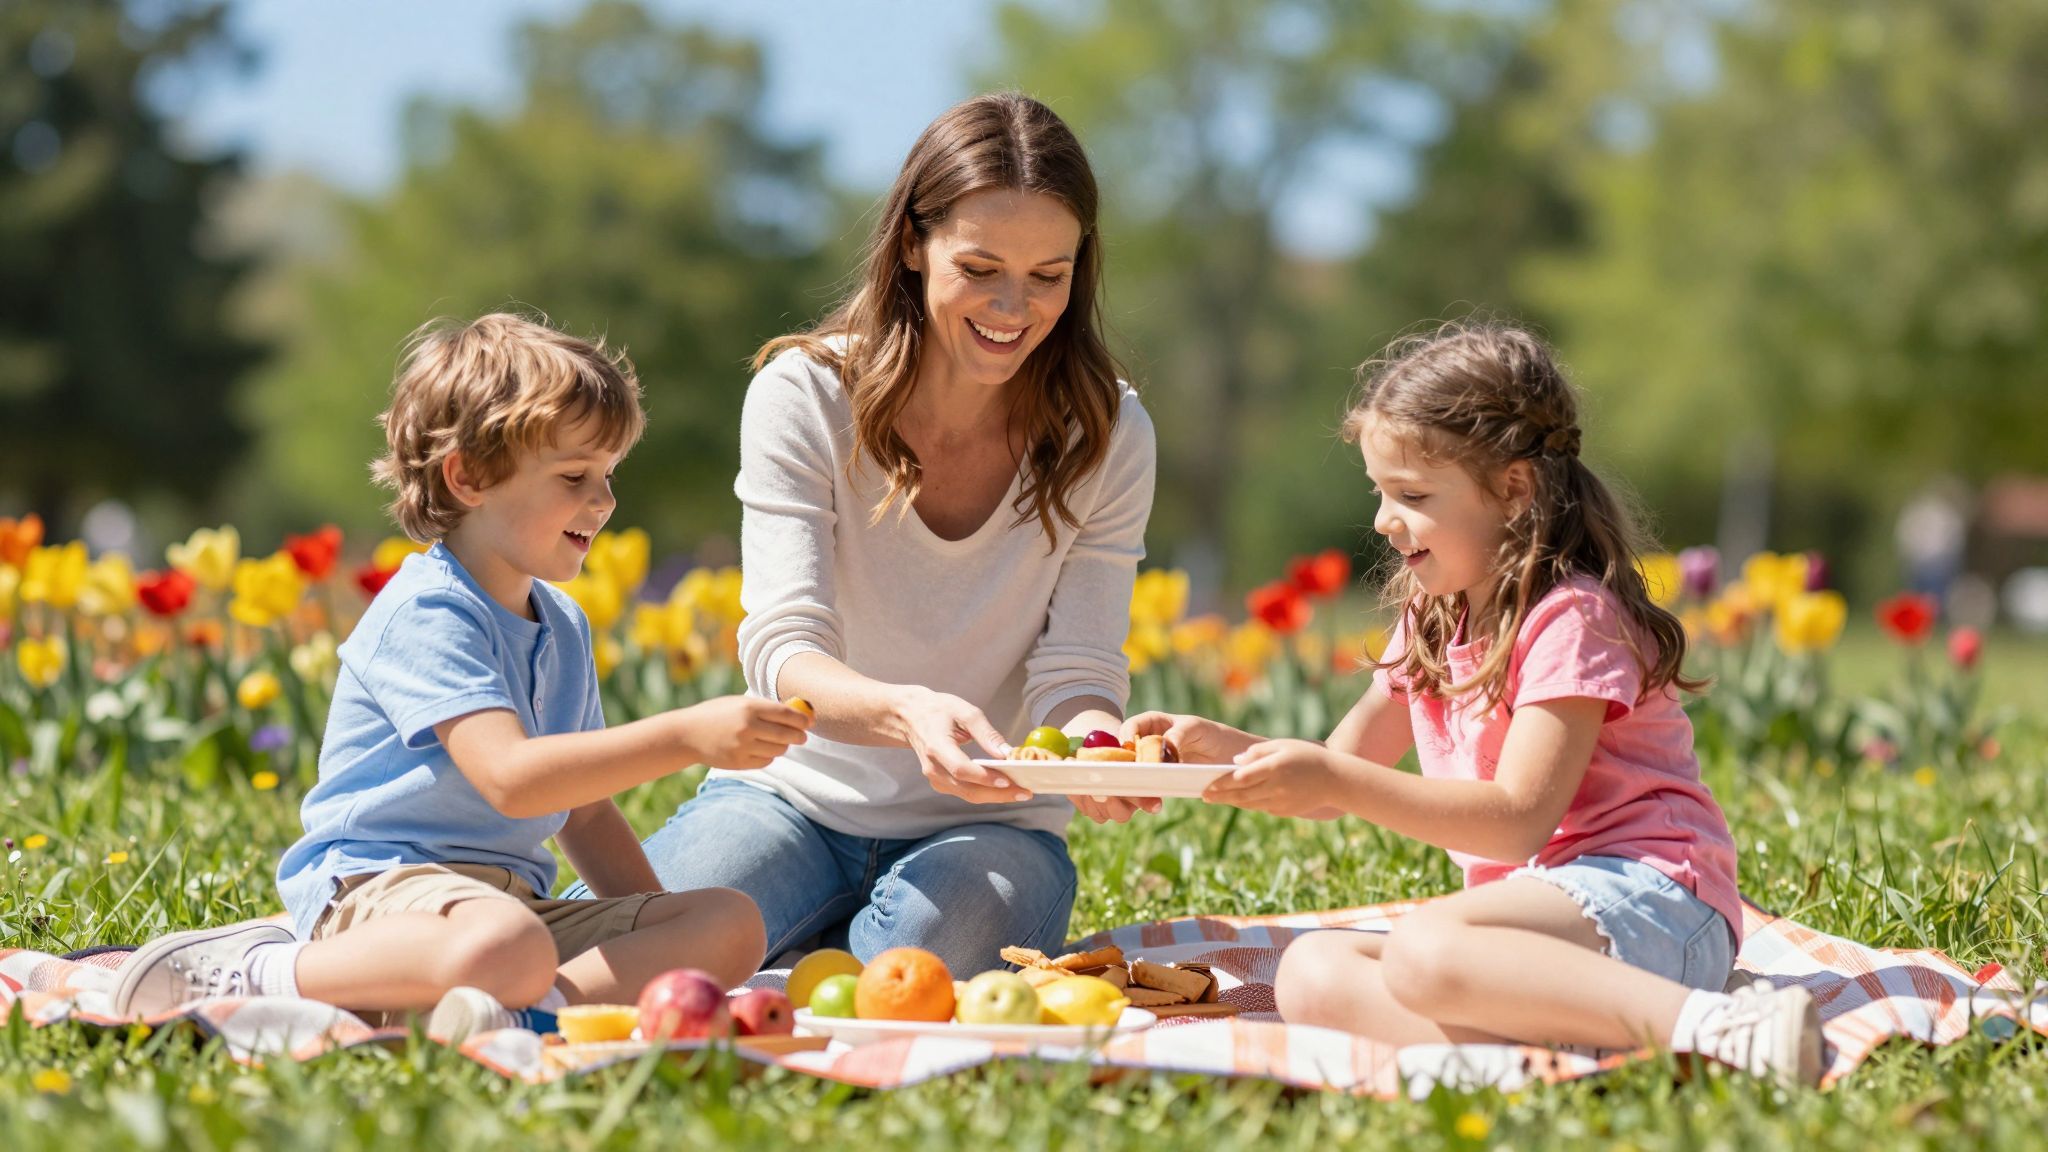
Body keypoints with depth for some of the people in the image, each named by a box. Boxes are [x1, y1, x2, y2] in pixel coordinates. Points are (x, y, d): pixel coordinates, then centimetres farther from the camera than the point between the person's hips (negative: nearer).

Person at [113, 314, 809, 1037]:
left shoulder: (565, 628, 20)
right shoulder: (426, 612, -11)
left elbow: (583, 811, 25)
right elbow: (511, 776, -25)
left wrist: (662, 944, 12)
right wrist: (686, 736, -29)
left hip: (511, 892, 9)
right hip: (377, 886, -9)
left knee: (733, 925, -9)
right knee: (506, 948, -43)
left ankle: (534, 1006, -33)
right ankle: (253, 974, -20)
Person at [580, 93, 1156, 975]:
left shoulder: (1107, 438, -5)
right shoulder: (803, 397, -11)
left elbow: (1079, 671, -9)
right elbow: (781, 649, -20)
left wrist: (1095, 740, -36)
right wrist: (907, 712, -43)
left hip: (986, 829, 1)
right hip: (794, 796, -1)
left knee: (926, 945, -35)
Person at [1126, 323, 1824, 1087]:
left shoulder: (1570, 617, -9)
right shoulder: (1433, 622, 19)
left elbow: (1519, 819, -18)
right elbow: (1338, 778, 21)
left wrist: (1337, 783, -22)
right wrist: (1220, 746, 3)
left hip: (1649, 902, -9)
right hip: (1536, 917, 9)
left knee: (1424, 949, -37)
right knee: (1312, 973, -14)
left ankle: (1708, 1024, -38)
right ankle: (1552, 1033, -33)